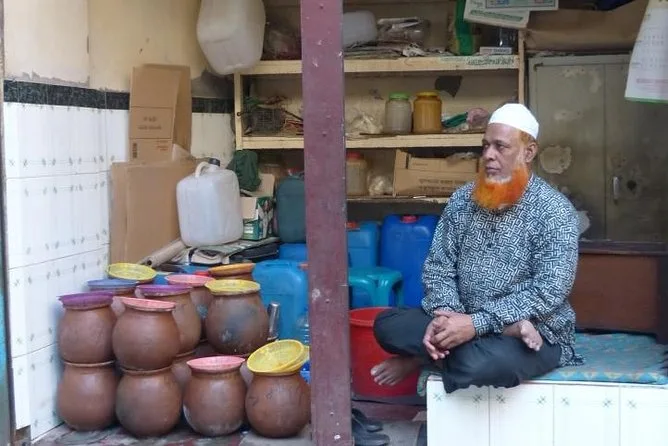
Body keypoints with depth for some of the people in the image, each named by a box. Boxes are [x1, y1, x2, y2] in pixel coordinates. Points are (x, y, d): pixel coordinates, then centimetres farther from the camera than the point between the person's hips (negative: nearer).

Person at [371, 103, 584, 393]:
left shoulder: (554, 210, -13)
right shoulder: (462, 200, 5)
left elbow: (550, 291, -21)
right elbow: (437, 267, 4)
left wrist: (477, 324, -28)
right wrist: (445, 314, -19)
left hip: (537, 333, -5)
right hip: (466, 321, 6)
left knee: (479, 365, -38)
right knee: (387, 325, -15)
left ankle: (422, 358, -7)